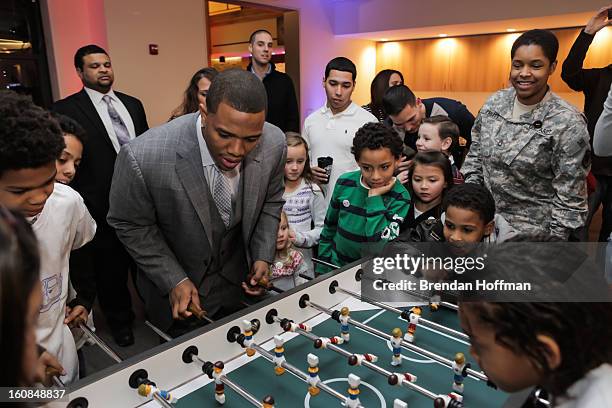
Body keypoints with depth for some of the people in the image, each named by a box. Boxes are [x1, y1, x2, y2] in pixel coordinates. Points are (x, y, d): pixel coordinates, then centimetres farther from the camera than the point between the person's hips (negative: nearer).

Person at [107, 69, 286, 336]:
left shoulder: (274, 144, -20)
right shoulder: (143, 157, -32)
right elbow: (130, 225, -15)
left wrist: (263, 256, -9)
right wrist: (174, 281, -18)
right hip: (174, 292, -2)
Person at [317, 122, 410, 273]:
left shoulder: (400, 197, -12)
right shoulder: (344, 183, -4)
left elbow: (382, 249, -21)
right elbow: (329, 229, 7)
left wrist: (374, 198, -20)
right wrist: (322, 270, 8)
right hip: (336, 266, 2)